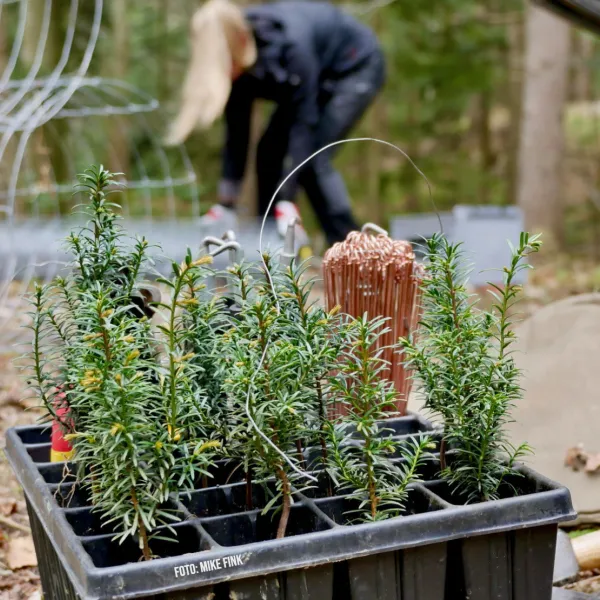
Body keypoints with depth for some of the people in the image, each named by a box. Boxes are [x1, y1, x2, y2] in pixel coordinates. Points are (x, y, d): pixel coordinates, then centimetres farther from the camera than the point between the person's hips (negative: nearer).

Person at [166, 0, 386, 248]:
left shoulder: (291, 44, -38)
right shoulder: (238, 62, -18)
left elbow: (304, 121, -36)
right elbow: (236, 132, -14)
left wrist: (287, 200, -37)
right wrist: (226, 203, -15)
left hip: (356, 66, -7)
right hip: (318, 76, 7)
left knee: (314, 159, -20)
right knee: (269, 151, -5)